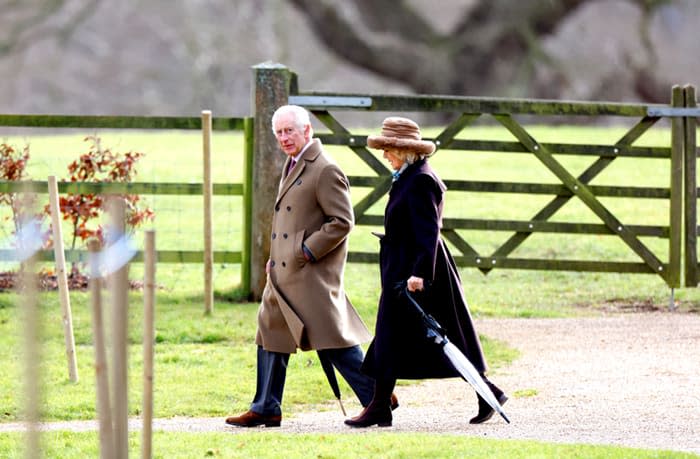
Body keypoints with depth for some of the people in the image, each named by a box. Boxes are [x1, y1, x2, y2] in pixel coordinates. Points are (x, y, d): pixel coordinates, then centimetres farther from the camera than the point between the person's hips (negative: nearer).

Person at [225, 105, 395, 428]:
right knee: (272, 333, 12)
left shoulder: (325, 171, -14)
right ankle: (266, 409, 18)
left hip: (312, 273, -10)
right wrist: (275, 259, 15)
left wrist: (307, 251, -18)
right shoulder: (293, 165, 16)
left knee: (332, 340, -9)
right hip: (284, 274, 10)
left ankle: (376, 397, -2)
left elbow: (342, 221, -17)